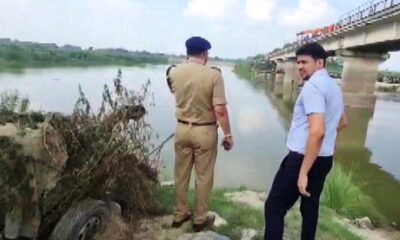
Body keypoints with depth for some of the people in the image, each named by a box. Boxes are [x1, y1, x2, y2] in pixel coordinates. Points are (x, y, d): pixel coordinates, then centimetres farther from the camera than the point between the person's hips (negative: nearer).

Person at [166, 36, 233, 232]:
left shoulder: (173, 72, -3)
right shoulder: (213, 75, -16)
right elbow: (220, 110, -19)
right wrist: (228, 135, -7)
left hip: (182, 129, 4)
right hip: (205, 131, -3)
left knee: (181, 175, 17)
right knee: (203, 177, 12)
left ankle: (179, 215, 33)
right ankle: (200, 219, 26)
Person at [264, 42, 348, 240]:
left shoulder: (313, 86, -17)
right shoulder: (334, 86, 13)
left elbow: (317, 131, -28)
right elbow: (342, 122, 28)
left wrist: (303, 171, -26)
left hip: (303, 158, -9)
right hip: (325, 158, 10)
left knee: (274, 207, -3)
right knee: (310, 207, 20)